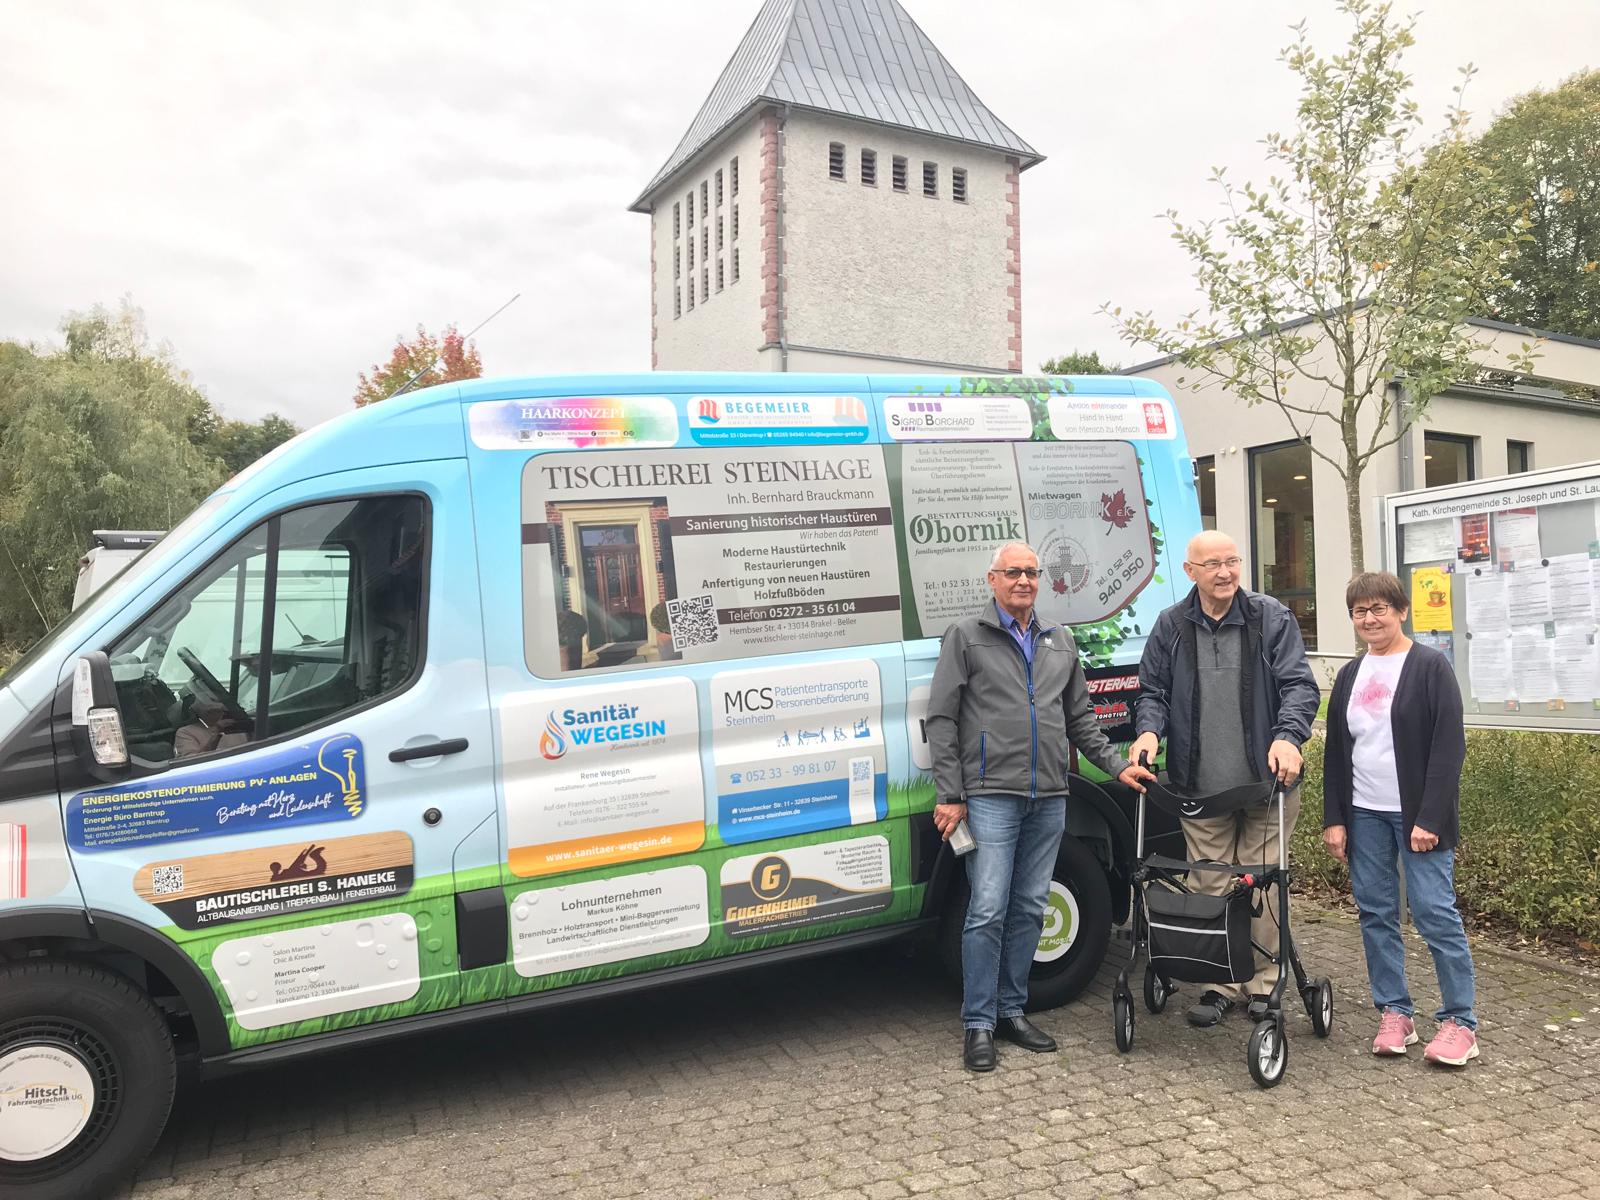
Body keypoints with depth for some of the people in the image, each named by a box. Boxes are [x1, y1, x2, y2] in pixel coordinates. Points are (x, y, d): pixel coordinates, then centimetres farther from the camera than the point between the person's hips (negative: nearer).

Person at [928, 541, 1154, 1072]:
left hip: (1049, 799, 5)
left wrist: (1117, 765, 10)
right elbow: (942, 719, -3)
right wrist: (949, 795, -8)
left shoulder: (1059, 641, 16)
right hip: (991, 796, -5)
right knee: (988, 911, -6)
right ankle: (978, 1023, 5)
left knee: (1029, 909, 10)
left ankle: (1011, 1011, 22)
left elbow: (1080, 719, 22)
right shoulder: (966, 636, 0)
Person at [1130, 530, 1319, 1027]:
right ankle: (1220, 984, 19)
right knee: (1211, 886, 7)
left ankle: (1262, 983, 20)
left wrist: (1288, 735, -24)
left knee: (1263, 884, 6)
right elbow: (1153, 691, 9)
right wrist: (1149, 730, -11)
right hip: (1200, 786, 2)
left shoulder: (1272, 619, -2)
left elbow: (1299, 685, -7)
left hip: (1265, 781, -1)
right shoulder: (1171, 627, 4)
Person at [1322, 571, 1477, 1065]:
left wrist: (1430, 818, -16)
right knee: (1376, 913, 7)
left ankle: (1459, 1021, 9)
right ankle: (1394, 1012, 17)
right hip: (1364, 815, 5)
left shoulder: (1429, 666, -5)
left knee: (1434, 911, -4)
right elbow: (1335, 751, 13)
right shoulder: (1349, 675, 12)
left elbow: (1449, 746, -10)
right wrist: (1334, 818, 7)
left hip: (1417, 814, -5)